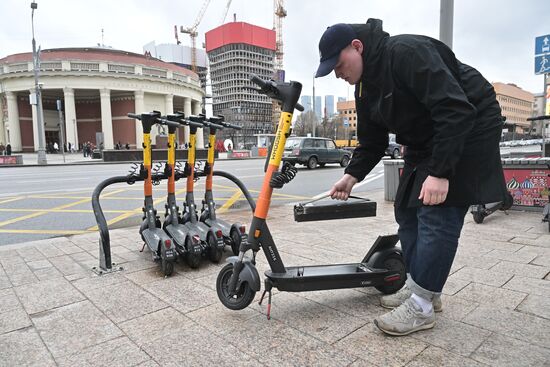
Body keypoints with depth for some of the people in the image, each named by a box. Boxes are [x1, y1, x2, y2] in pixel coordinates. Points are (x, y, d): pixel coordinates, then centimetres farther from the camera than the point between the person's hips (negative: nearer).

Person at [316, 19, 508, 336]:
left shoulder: (407, 52, -24)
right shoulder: (365, 87, 4)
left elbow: (456, 109, -30)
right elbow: (371, 141, 8)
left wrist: (440, 172, -33)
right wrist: (352, 175, -4)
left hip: (469, 129, -9)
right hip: (425, 141, 9)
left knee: (438, 215, -13)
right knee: (408, 212, 7)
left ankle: (421, 307, -2)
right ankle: (421, 288, 19)